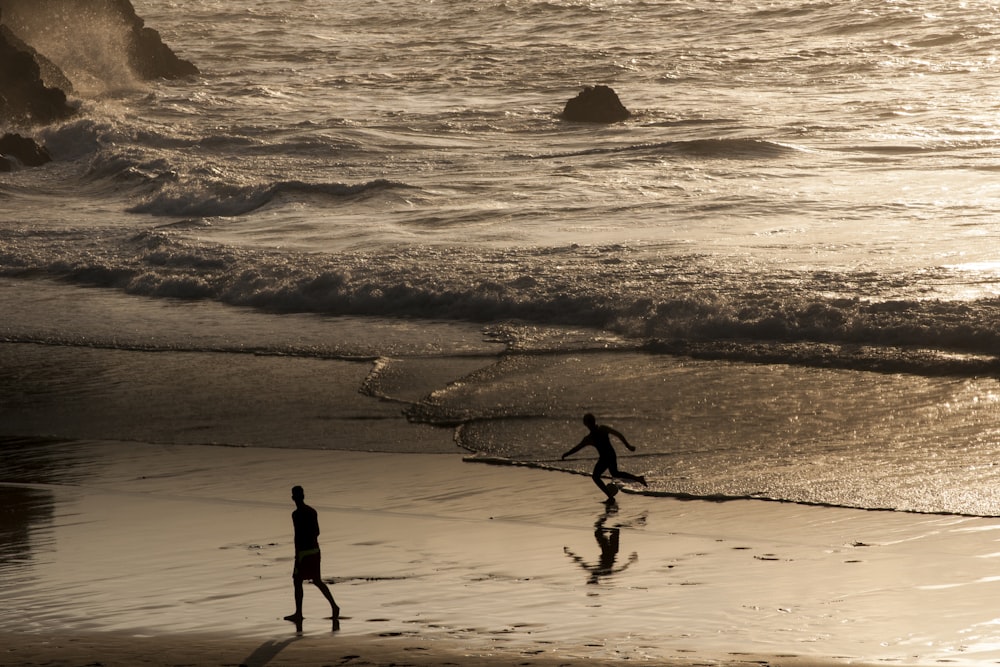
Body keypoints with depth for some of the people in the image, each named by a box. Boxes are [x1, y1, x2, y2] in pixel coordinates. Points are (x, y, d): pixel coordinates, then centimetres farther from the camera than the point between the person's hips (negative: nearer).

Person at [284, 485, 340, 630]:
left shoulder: (296, 514, -16)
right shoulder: (312, 511, 8)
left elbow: (297, 536, -19)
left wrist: (297, 556, -17)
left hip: (304, 552, -7)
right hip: (315, 549, 7)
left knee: (297, 581, 6)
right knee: (316, 580, 13)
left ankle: (298, 614, 10)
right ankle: (334, 606, 0)